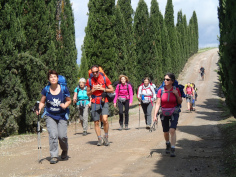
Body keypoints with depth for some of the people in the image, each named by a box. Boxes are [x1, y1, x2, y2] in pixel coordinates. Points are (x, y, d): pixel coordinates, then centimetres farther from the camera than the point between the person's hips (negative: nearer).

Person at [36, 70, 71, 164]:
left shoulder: (64, 89, -4)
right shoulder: (46, 90, -2)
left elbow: (69, 100, 8)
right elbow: (42, 102, 8)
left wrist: (65, 105, -12)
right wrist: (39, 109, -10)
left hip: (62, 116, 0)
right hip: (50, 116, 0)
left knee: (62, 136, -7)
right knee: (53, 135, -13)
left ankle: (65, 150, 25)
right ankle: (54, 156, -2)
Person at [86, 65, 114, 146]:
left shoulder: (104, 78, 1)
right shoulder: (89, 81, 5)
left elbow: (112, 90, 4)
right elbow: (88, 94, 14)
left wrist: (102, 89, -10)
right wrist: (93, 90, -7)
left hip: (104, 102, -2)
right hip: (94, 103, 2)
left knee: (105, 119, -19)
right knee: (96, 122, 2)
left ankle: (106, 136, -1)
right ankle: (100, 139, 15)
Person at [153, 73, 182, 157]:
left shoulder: (176, 90, -6)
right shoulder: (161, 91, -6)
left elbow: (180, 102, 1)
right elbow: (158, 104, -5)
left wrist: (177, 94, -16)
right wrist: (155, 115, -12)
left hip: (174, 113, -2)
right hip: (164, 113, 2)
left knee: (172, 130, -19)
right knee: (165, 132, 13)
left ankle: (173, 149, -15)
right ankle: (168, 144, 43)